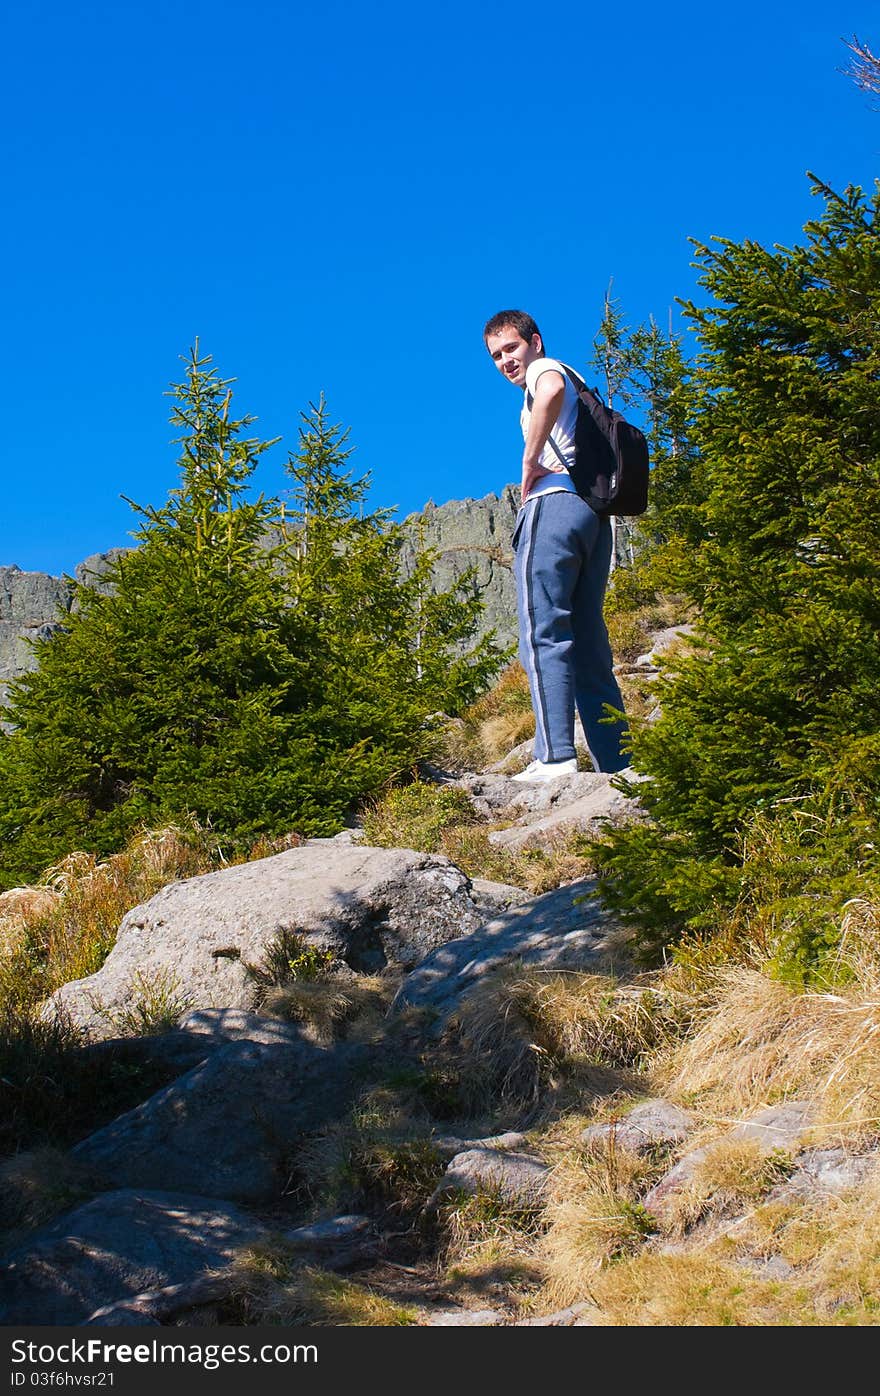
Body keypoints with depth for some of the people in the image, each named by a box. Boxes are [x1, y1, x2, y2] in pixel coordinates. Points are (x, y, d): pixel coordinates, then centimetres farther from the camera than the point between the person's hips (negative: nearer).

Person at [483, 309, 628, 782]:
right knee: (589, 644, 7)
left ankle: (555, 756, -22)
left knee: (542, 633, -13)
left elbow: (554, 390, -22)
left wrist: (529, 462, -15)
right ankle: (616, 764, 3)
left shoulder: (544, 370, 5)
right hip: (592, 511, 9)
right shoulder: (567, 382, 32)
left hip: (555, 504, -9)